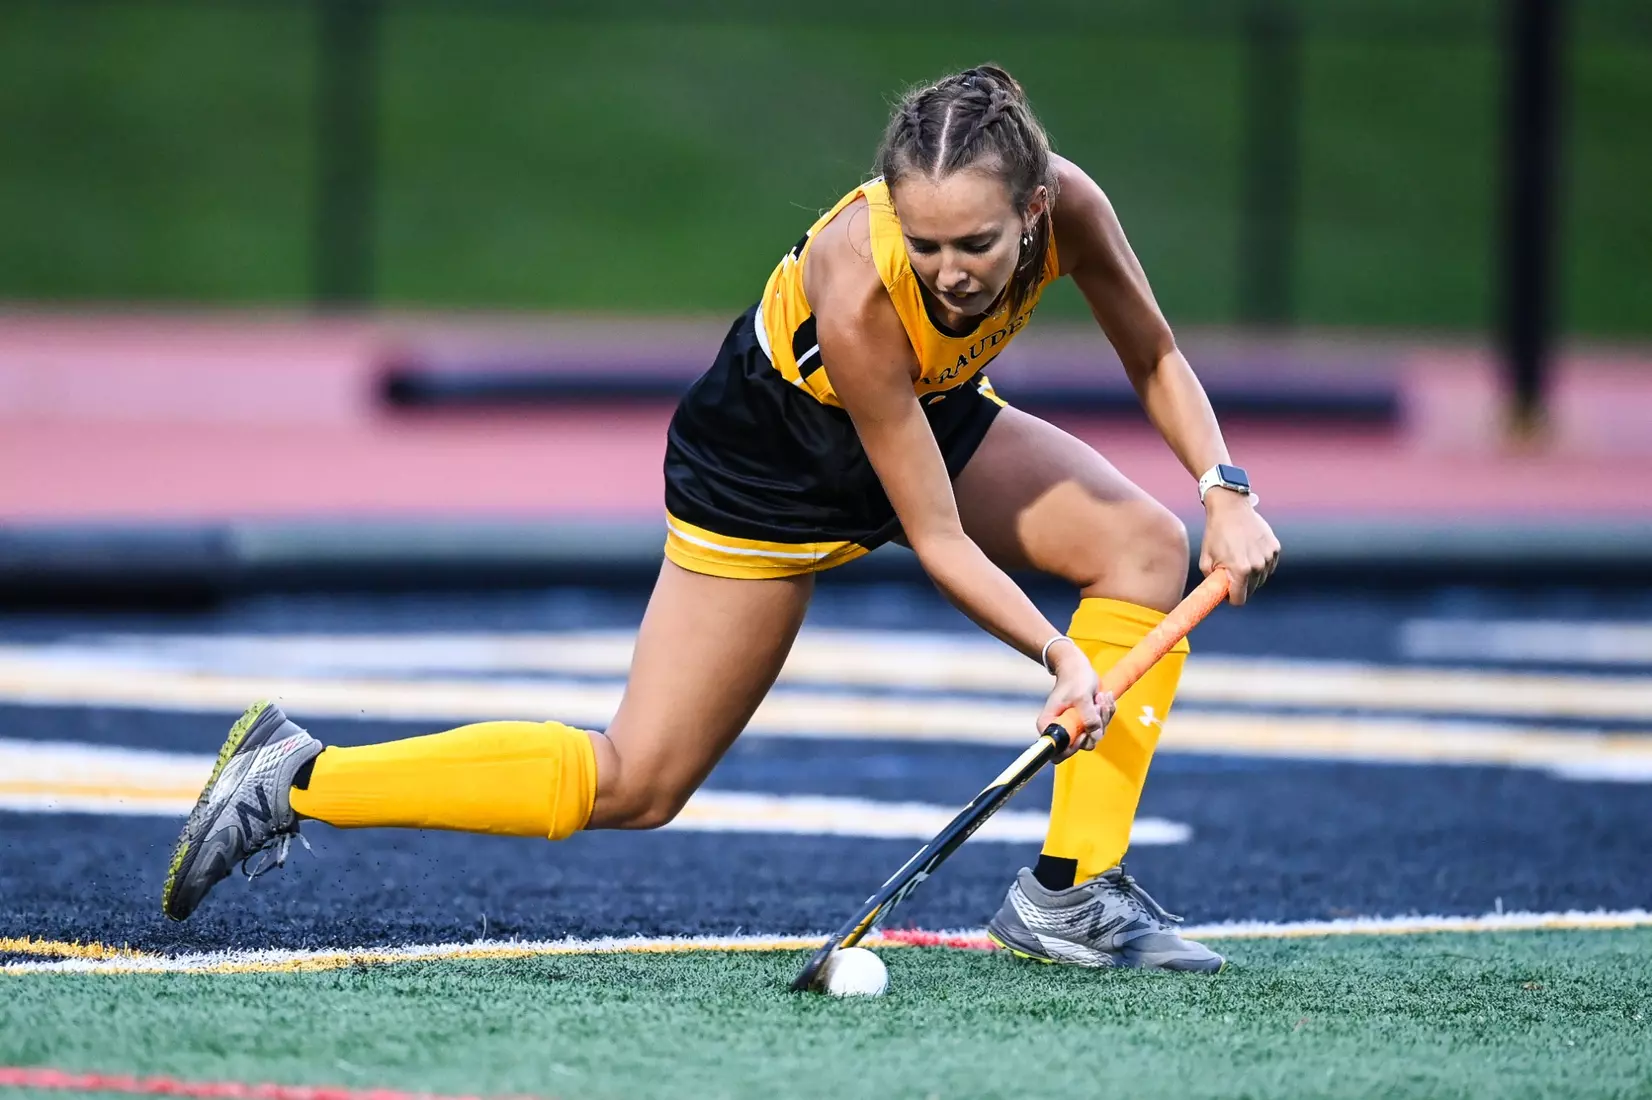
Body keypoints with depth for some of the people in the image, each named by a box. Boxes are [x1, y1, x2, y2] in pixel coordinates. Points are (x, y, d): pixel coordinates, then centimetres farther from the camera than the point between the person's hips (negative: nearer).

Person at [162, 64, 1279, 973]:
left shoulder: (1066, 206, -29)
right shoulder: (856, 289, -42)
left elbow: (1157, 358, -7)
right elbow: (938, 539, -32)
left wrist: (1226, 490, -20)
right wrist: (1063, 657, -35)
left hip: (935, 412, 6)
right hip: (773, 453, -6)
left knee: (1147, 545, -12)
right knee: (637, 784, -6)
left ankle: (1071, 893, -6)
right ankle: (300, 779, 5)